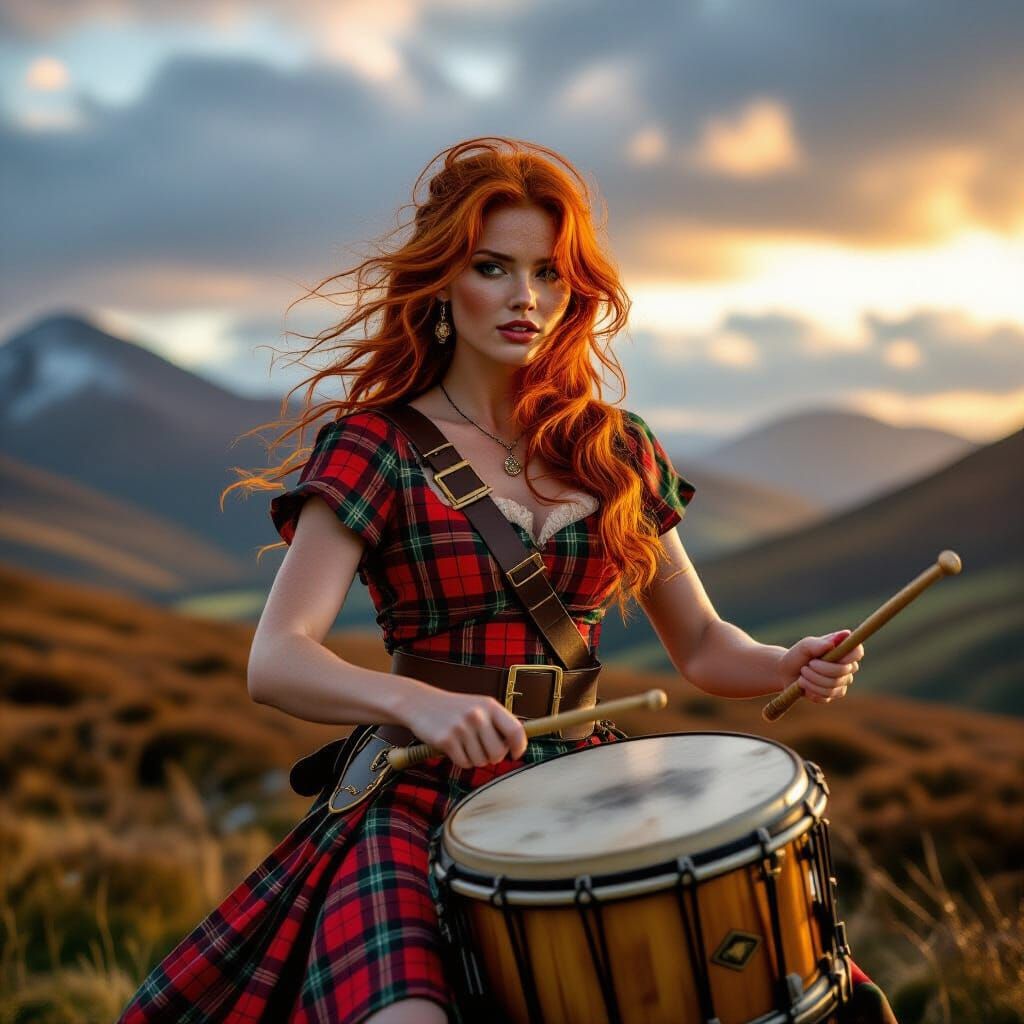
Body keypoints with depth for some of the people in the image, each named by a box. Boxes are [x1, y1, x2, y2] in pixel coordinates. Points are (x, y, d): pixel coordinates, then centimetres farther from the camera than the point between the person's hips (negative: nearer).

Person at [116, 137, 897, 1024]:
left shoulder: (615, 449, 9)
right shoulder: (376, 448, -3)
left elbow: (699, 643, 16)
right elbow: (276, 661, -13)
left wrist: (787, 666, -4)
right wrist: (416, 702, -31)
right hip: (425, 803, -4)